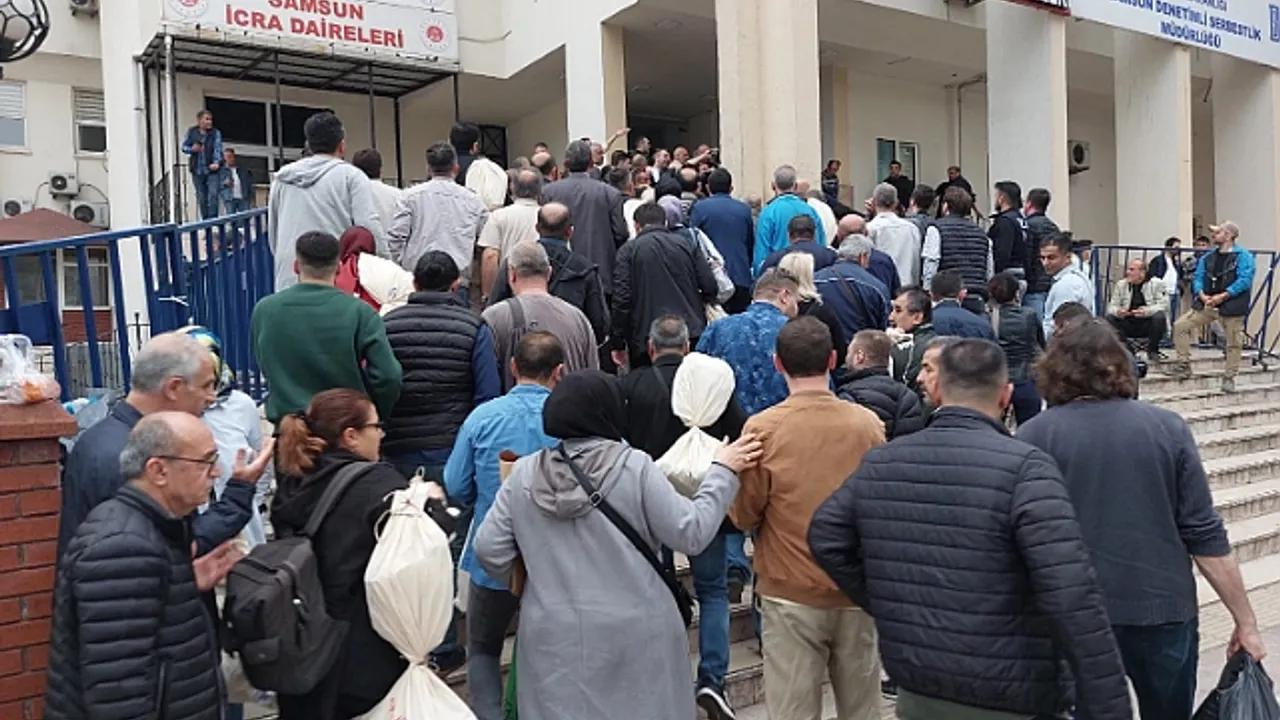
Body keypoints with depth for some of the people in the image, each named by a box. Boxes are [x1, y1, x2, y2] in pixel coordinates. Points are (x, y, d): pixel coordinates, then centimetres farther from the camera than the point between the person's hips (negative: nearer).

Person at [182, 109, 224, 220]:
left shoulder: (216, 133, 0)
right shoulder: (191, 132, 7)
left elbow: (217, 148, -11)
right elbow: (184, 147, 11)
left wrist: (216, 163, -28)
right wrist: (192, 149, -13)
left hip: (212, 169, -2)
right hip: (197, 170, 2)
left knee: (213, 194, -16)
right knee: (201, 198, 5)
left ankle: (213, 218, -16)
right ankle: (205, 220, 12)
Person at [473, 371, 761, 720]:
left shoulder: (524, 473, -2)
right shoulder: (634, 467, -11)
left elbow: (489, 550, 0)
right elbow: (691, 534, -9)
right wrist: (722, 472, 1)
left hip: (553, 635, 2)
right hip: (634, 633, -2)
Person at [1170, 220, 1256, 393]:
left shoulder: (1243, 256, -5)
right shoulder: (1208, 258, 13)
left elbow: (1245, 280, -16)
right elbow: (1198, 278, 9)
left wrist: (1223, 296, -22)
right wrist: (1202, 295, -11)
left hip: (1231, 305, -5)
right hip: (1207, 304, 5)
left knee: (1234, 343, 2)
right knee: (1181, 325, -7)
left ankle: (1229, 377, 16)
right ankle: (1184, 365, 1)